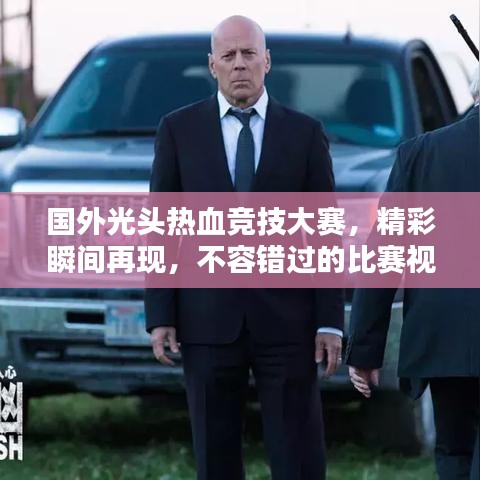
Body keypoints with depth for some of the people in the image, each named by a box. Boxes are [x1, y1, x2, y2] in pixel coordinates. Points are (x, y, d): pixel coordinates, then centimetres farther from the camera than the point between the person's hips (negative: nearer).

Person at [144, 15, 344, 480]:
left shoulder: (304, 133, 5)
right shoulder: (178, 129, 5)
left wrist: (330, 321, -2)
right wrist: (159, 316, -1)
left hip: (287, 320, 0)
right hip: (208, 320, 1)